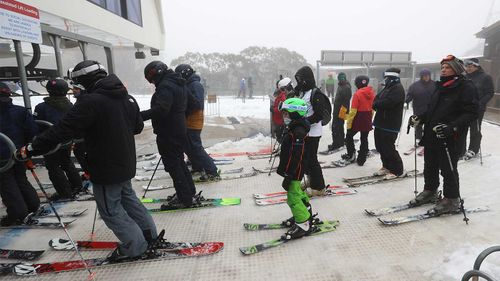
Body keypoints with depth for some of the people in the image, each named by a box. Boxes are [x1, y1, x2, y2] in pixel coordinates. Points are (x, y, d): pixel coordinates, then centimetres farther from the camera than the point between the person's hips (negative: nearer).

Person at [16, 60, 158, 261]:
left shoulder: (90, 101, -21)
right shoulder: (127, 97, 3)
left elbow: (62, 131, -21)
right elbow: (138, 126, 14)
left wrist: (30, 149, -11)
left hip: (106, 168, -8)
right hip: (126, 163, 8)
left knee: (110, 210, 8)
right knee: (128, 198, 23)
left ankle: (135, 246, 16)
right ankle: (150, 234, 32)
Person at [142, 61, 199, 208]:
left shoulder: (165, 86, -19)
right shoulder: (179, 84, 14)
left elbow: (160, 110, -31)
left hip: (168, 134, -10)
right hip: (179, 131, 10)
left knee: (173, 166, -1)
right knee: (179, 163, 19)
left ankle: (185, 198, 7)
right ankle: (190, 193, 28)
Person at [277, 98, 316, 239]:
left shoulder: (298, 131, -24)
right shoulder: (294, 128, 10)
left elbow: (296, 157, -27)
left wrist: (288, 176, -24)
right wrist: (282, 168, 25)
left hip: (294, 172, -11)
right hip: (292, 170, 11)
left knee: (293, 198, -3)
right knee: (298, 193, 22)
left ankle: (303, 224, 8)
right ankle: (304, 214, 38)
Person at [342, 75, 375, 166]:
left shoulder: (357, 94, -15)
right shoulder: (372, 93, 3)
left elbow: (353, 111, -17)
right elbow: (373, 108, 10)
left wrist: (349, 123, -10)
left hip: (358, 118, -6)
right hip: (367, 119, 6)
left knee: (349, 136, 14)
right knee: (364, 139, 12)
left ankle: (351, 155, 13)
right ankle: (361, 160, 18)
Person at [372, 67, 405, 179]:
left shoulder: (398, 89, -14)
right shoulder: (388, 88, 18)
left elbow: (388, 102, -26)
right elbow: (377, 99, 16)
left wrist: (376, 104, -9)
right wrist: (377, 104, -6)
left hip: (390, 125, -10)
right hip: (381, 123, 10)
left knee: (388, 148, -5)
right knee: (380, 146, 14)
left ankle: (397, 170, 10)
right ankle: (387, 166, 29)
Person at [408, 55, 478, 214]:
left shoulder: (466, 87, -8)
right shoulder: (440, 86, 17)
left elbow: (471, 113, -15)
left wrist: (451, 127, -28)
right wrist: (420, 118, 6)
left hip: (449, 139, -7)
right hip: (431, 136, 8)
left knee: (448, 170, 2)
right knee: (430, 167, 17)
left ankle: (451, 200, 18)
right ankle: (430, 191, 34)